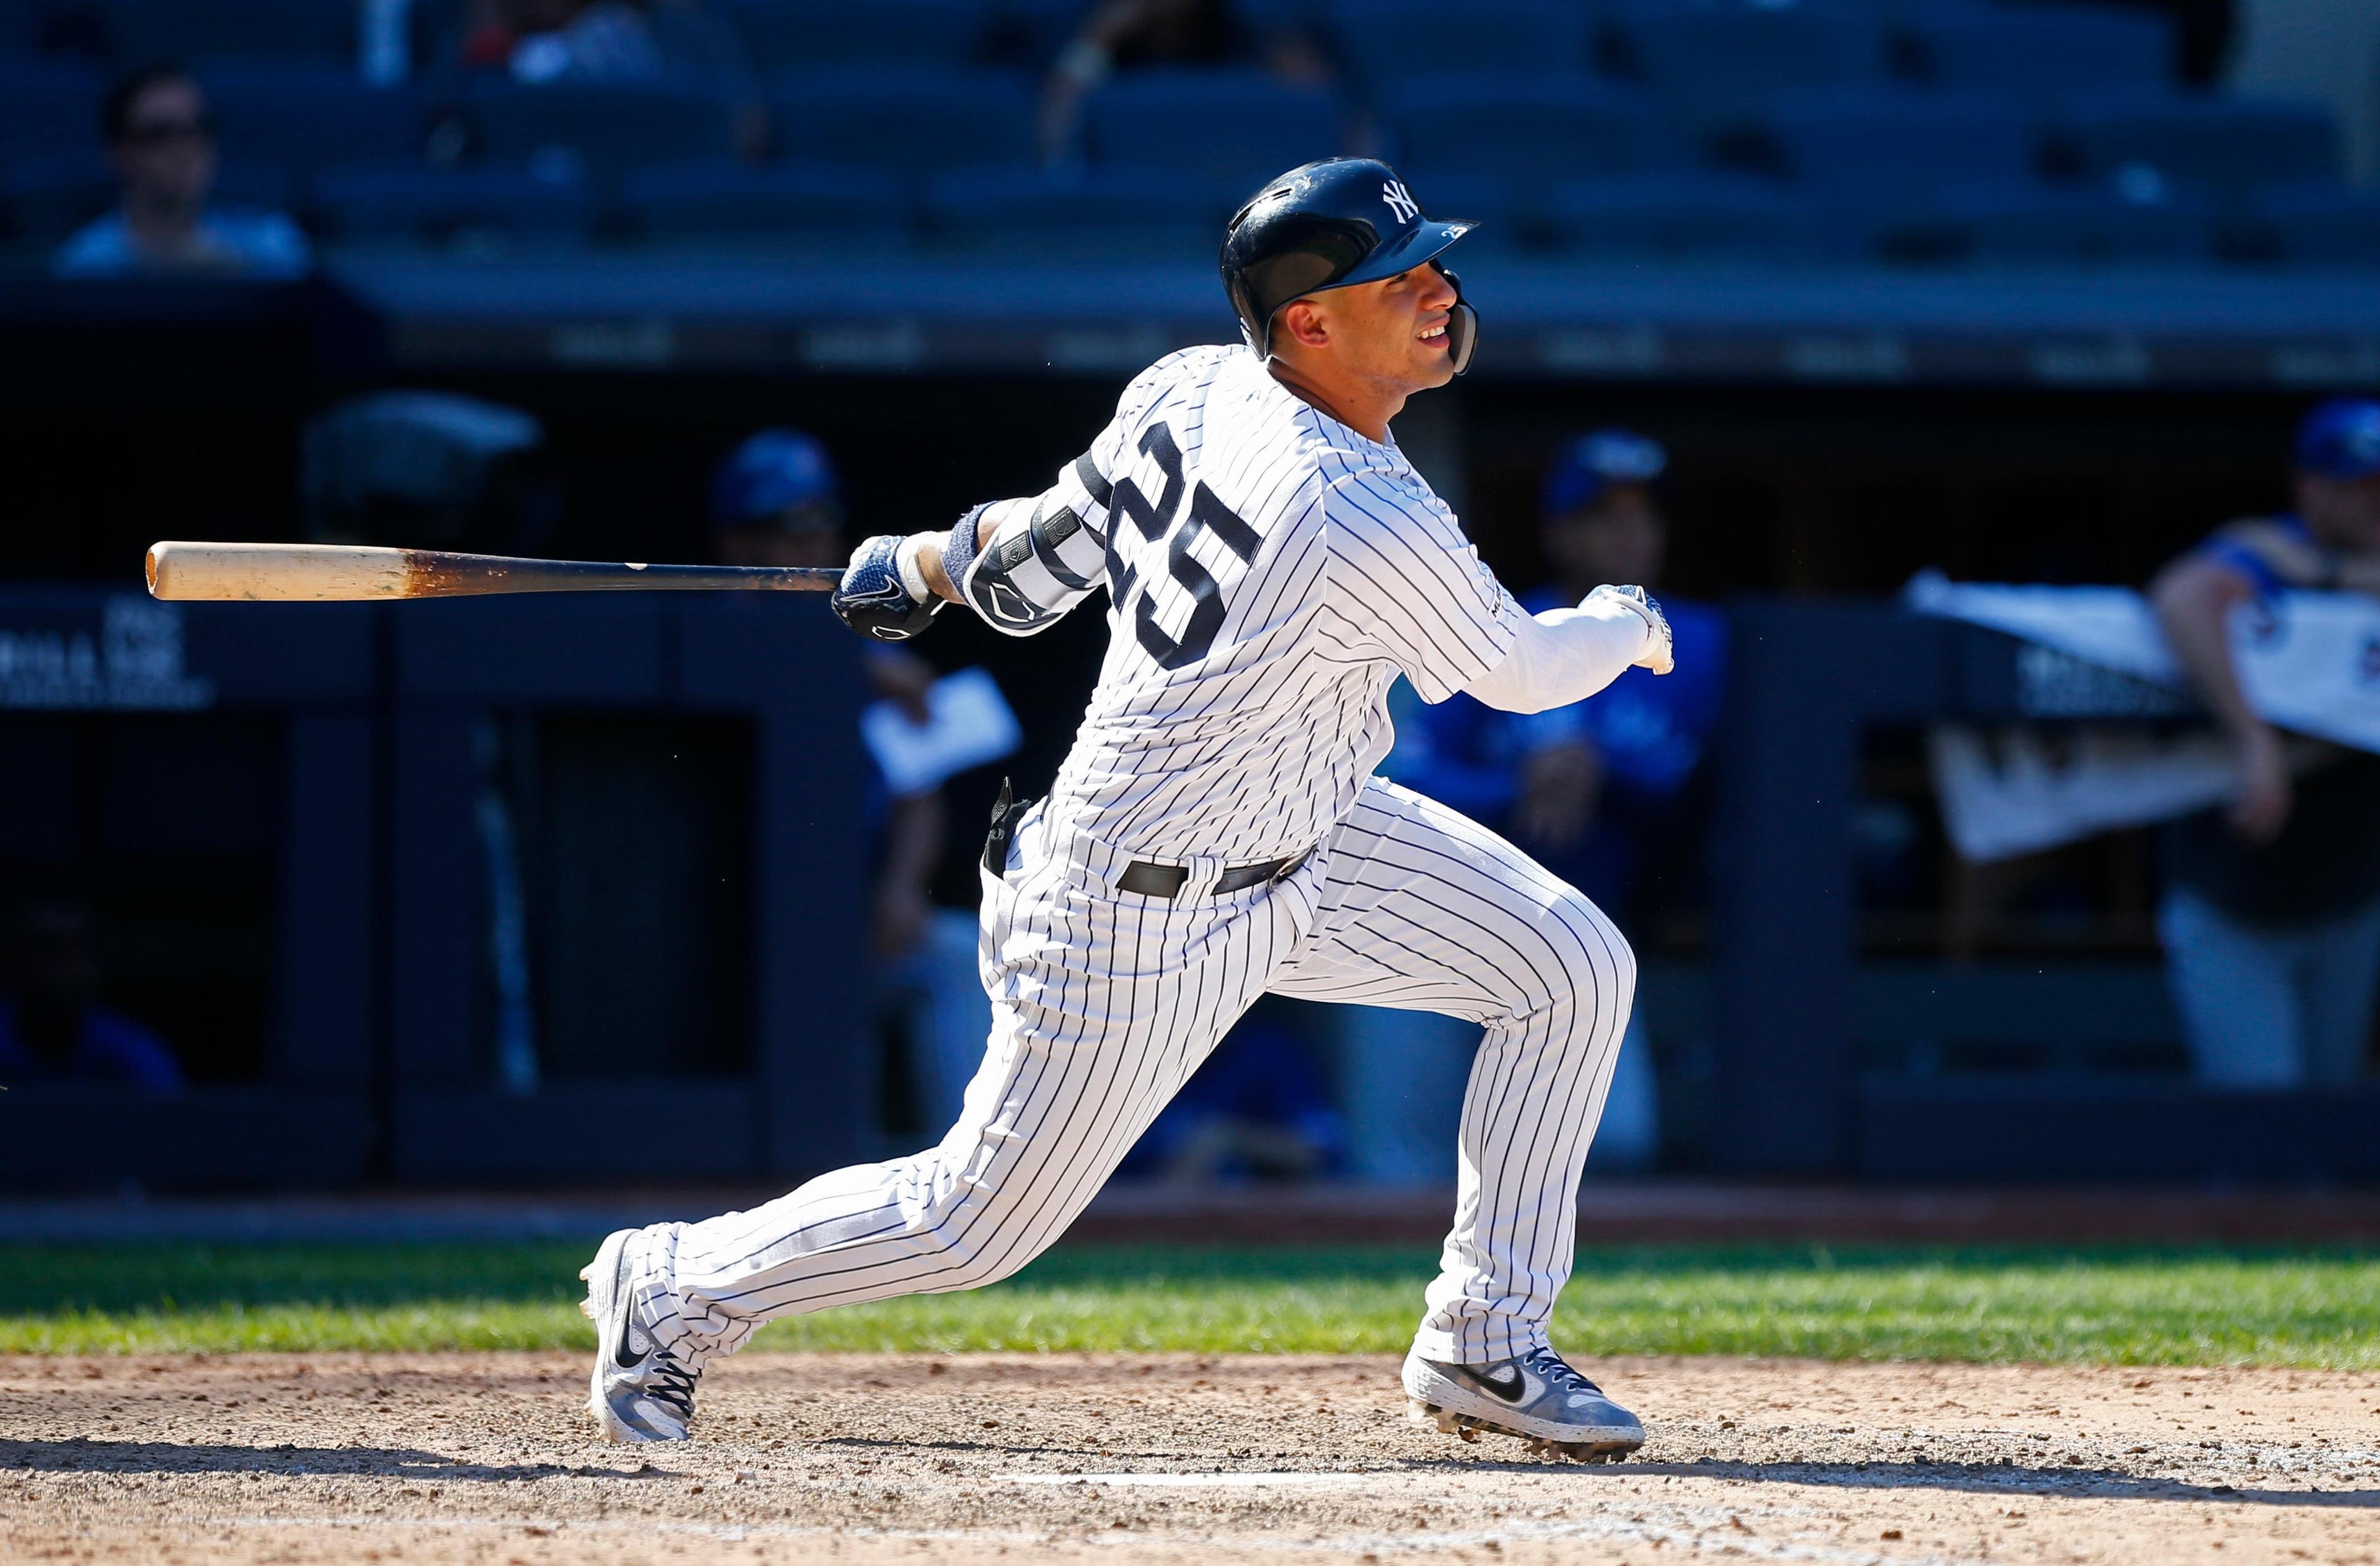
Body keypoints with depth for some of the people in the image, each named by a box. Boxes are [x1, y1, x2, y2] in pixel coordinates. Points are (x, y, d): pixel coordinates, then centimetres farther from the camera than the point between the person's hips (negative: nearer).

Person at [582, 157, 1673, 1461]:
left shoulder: (1188, 391, -10)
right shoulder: (1373, 527, -33)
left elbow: (1041, 553, 3)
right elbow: (1519, 672, -15)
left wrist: (921, 566, 24)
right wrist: (1627, 629, 7)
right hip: (1149, 909, -9)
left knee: (1574, 968, 3)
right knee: (979, 1223, 6)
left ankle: (1483, 1345, 13)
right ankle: (674, 1290, 28)